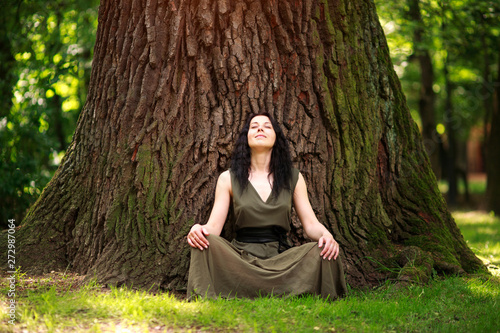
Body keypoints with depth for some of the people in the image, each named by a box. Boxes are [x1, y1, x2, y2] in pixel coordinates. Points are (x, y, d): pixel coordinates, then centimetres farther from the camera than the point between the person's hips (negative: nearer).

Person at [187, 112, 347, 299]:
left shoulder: (293, 178, 13)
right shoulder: (228, 179, 10)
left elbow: (311, 224, 8)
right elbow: (214, 226, 3)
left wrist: (326, 235, -16)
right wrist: (198, 230, -22)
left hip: (281, 258, 1)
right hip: (241, 259, -1)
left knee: (320, 251, -28)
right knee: (206, 243, -32)